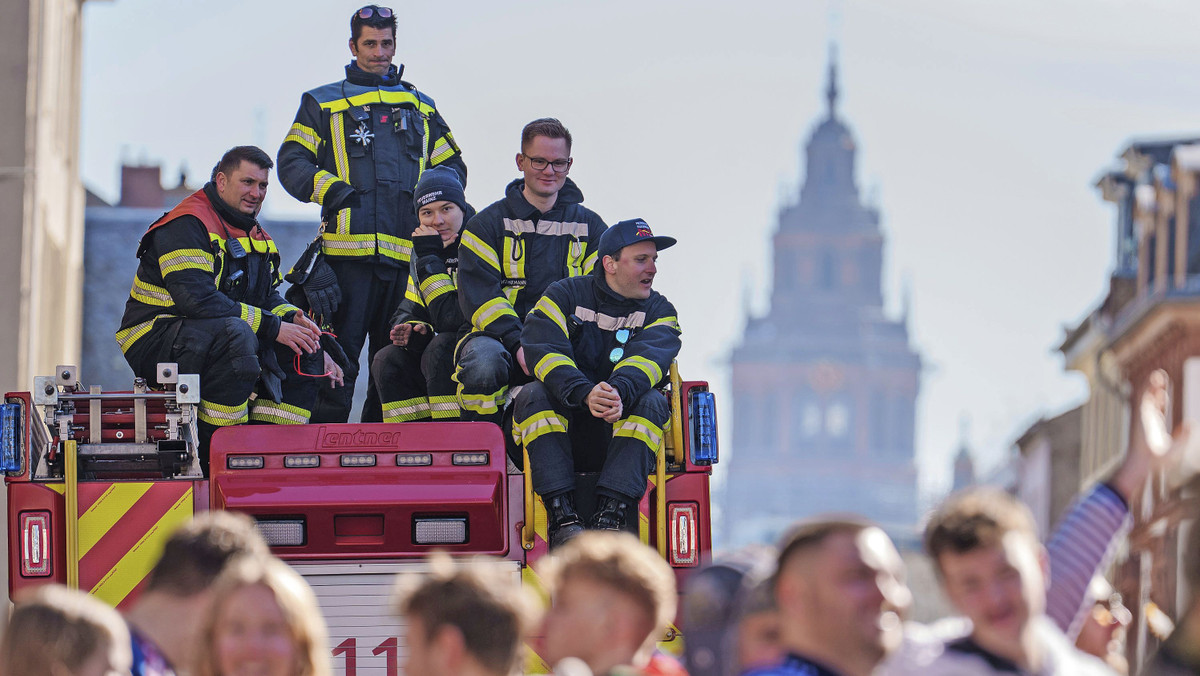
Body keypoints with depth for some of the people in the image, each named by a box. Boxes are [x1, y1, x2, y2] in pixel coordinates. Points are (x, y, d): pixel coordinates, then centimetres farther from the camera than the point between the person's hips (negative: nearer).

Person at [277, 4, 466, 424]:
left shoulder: (421, 108, 23)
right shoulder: (323, 104, 12)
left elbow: (452, 165, 27)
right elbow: (292, 163, 3)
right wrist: (333, 191, -13)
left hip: (407, 251, 4)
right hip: (347, 250, -4)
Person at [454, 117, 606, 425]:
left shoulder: (589, 226, 18)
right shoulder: (489, 224, 9)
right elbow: (478, 293, -2)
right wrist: (518, 344, -18)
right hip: (499, 337, -1)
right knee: (483, 363, -37)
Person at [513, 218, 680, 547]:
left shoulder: (658, 310, 6)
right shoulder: (564, 295, 1)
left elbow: (648, 358, -16)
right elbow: (543, 350, -17)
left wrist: (620, 392, -40)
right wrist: (585, 394, -36)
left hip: (624, 421, 1)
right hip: (563, 415, -1)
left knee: (652, 402, -29)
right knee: (533, 395, -30)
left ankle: (609, 517, -40)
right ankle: (562, 518, -40)